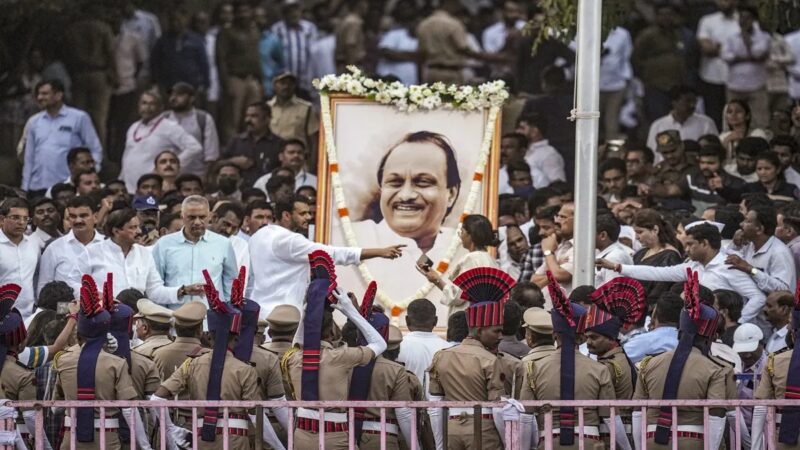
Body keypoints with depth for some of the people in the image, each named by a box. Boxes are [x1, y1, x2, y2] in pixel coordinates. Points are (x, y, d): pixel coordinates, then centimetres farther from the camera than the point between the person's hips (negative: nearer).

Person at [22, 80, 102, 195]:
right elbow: (29, 158, 17)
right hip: (37, 188, 4)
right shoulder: (34, 122, 15)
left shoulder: (79, 118, 2)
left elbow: (95, 151, 2)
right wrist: (25, 188, 12)